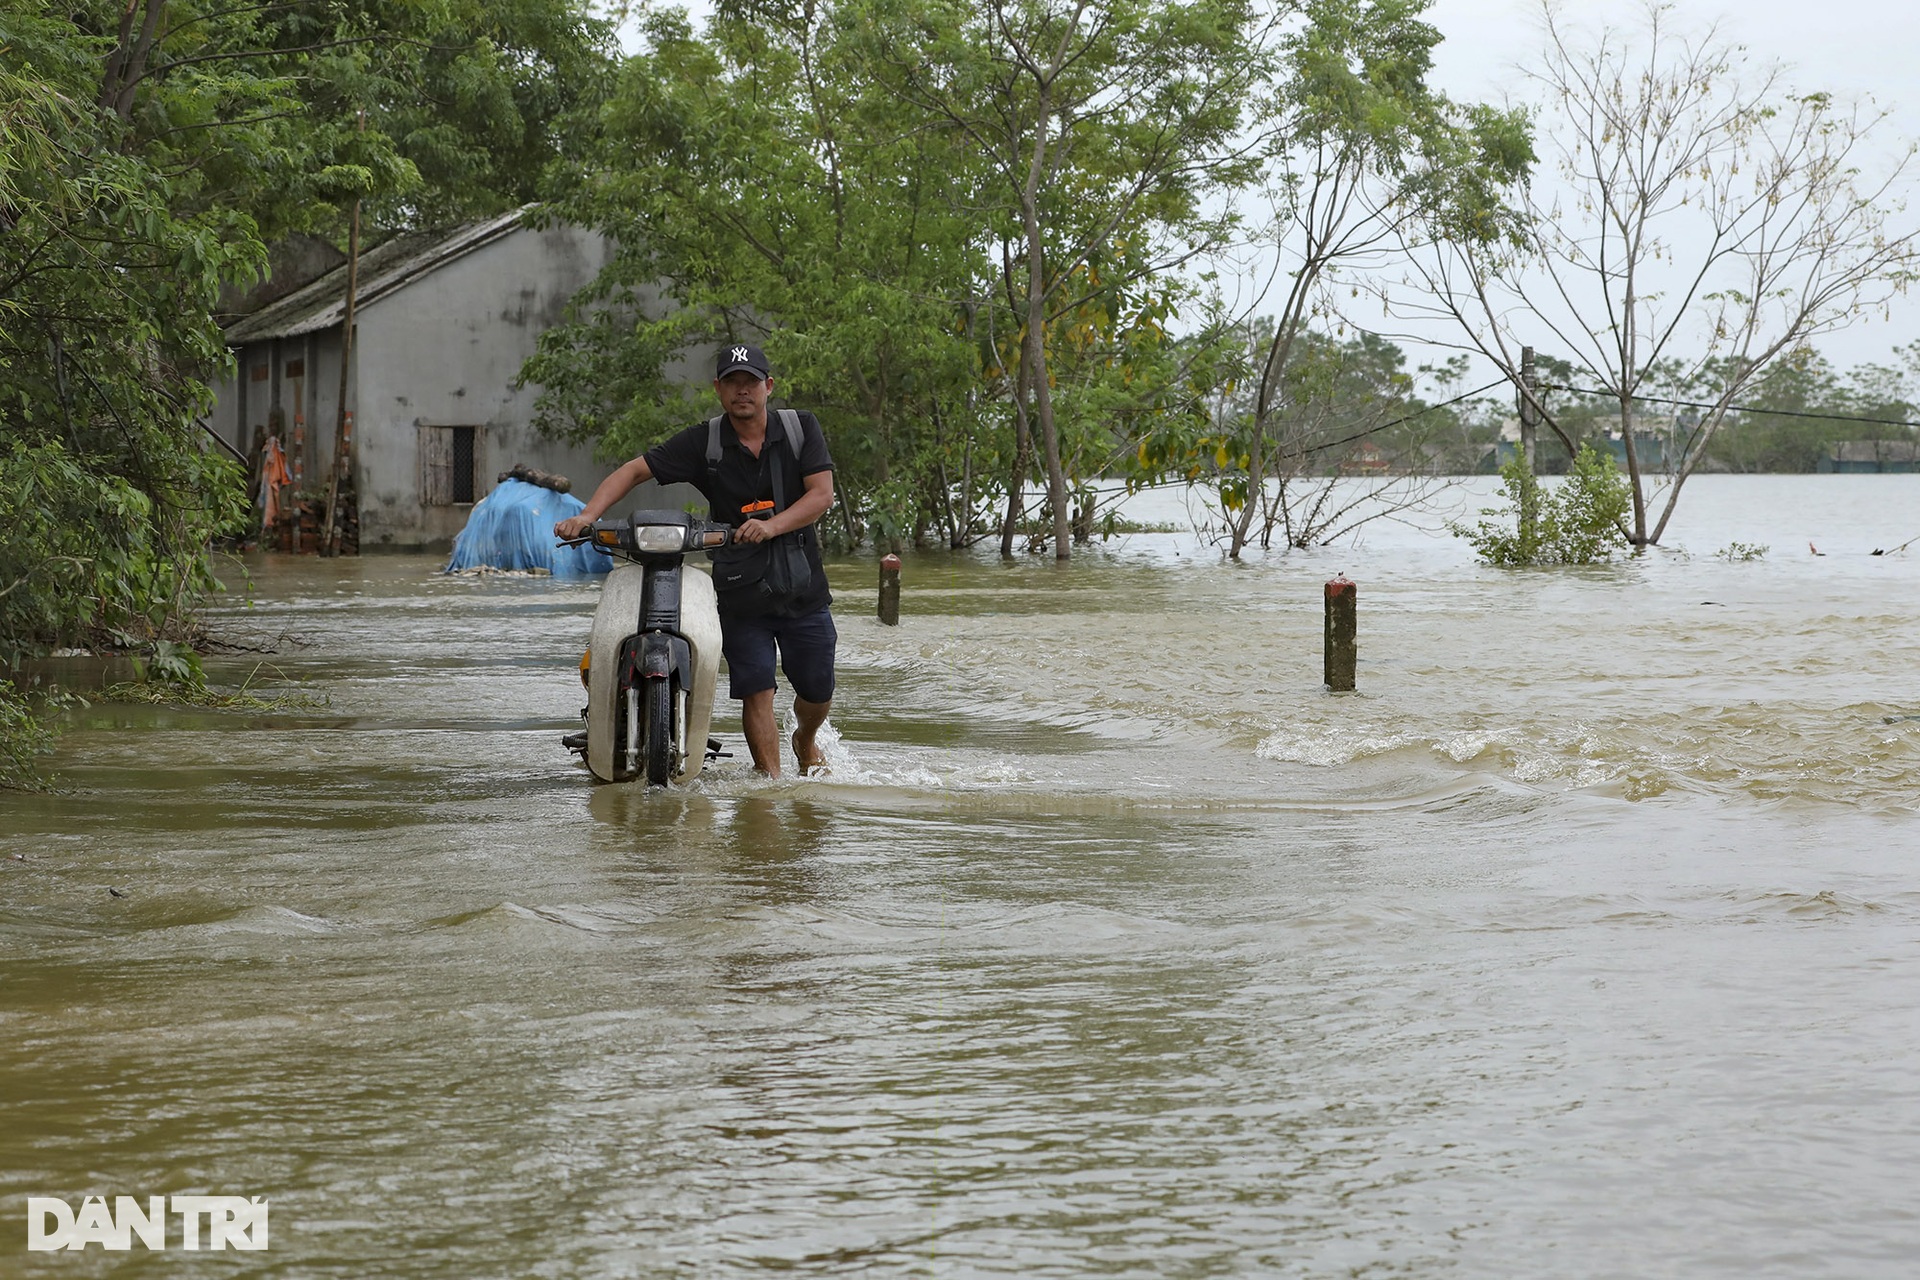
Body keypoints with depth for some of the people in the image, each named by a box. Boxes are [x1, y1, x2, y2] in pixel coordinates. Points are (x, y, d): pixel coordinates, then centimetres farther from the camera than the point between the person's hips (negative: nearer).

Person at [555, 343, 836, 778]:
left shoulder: (802, 428, -4)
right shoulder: (702, 443, -5)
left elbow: (822, 493, -13)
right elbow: (635, 470, -9)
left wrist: (772, 526, -30)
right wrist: (587, 515, -24)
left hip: (804, 590, 1)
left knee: (818, 693, 12)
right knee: (755, 690, -13)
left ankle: (806, 741, 45)